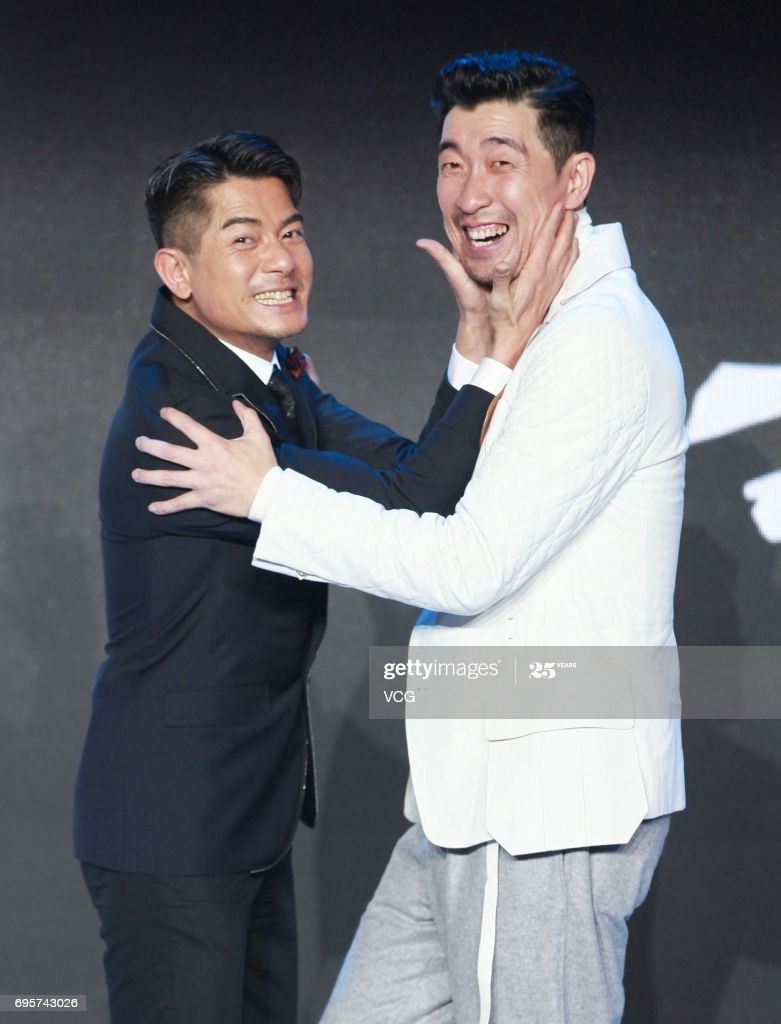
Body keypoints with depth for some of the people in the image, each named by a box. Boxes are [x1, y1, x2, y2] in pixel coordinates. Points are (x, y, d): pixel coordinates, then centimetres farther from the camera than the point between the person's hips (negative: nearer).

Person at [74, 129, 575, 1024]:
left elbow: (419, 474, -1)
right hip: (171, 827, -10)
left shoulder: (271, 381, 9)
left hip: (251, 814, 10)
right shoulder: (174, 409, -23)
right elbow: (404, 517, -26)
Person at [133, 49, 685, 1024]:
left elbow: (473, 565, -20)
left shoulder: (604, 339, -15)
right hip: (471, 797, 10)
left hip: (551, 806, -10)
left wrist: (268, 494, -13)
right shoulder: (538, 334, 18)